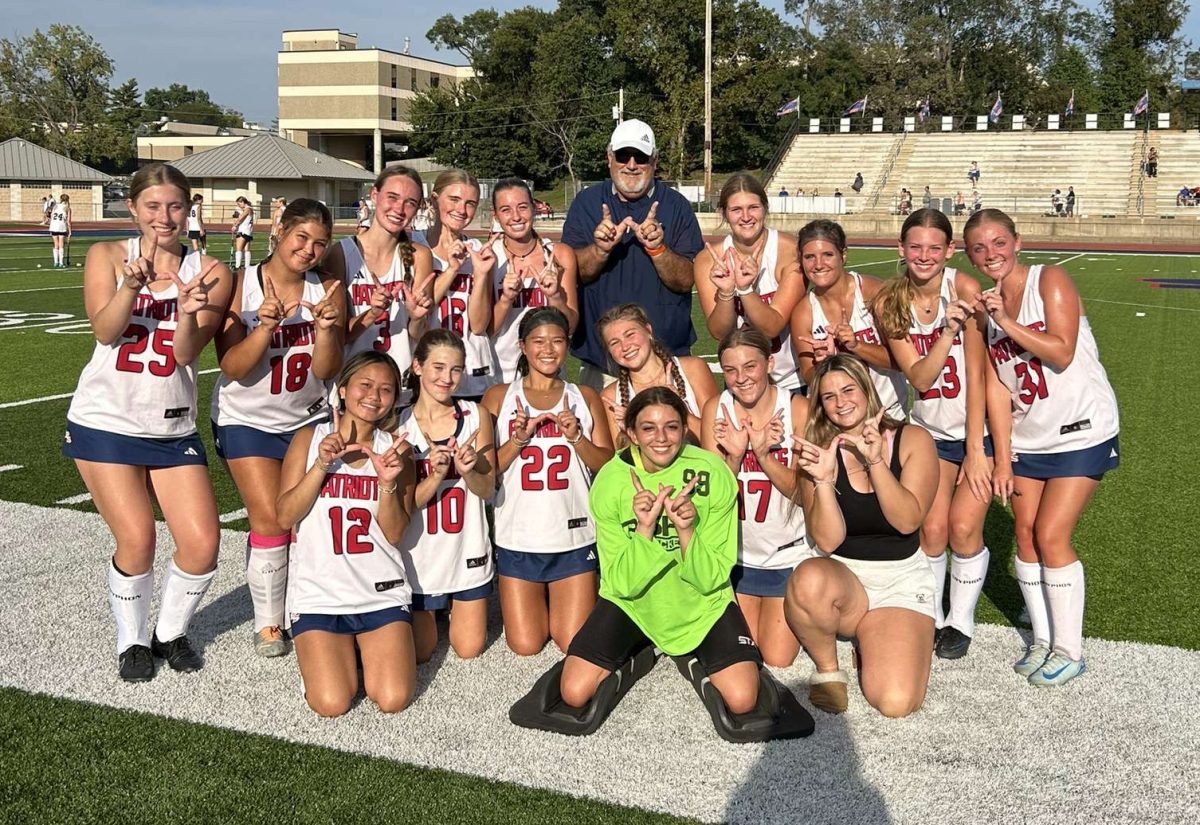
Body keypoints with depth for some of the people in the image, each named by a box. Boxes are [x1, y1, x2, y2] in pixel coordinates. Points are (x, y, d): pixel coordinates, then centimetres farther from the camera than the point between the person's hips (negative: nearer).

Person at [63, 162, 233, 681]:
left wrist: (189, 313, -31)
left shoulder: (207, 272, -1)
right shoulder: (108, 256, 0)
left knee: (202, 543, -6)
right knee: (136, 540, -10)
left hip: (173, 428, 2)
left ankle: (170, 633, 21)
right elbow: (105, 330, -14)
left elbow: (186, 352, -11)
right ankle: (132, 642, 16)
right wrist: (134, 284, -30)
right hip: (106, 422, -2)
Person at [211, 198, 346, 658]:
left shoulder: (327, 291, -7)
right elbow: (232, 368, -17)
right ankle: (267, 623, 7)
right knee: (271, 519, -10)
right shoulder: (241, 286, -14)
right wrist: (265, 326, -32)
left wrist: (326, 328, -28)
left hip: (309, 418, 2)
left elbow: (327, 371, -10)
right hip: (247, 419, -2)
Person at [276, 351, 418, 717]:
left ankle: (362, 646, 18)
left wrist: (388, 482, -18)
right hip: (318, 594, -1)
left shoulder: (396, 449, 4)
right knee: (331, 704, -15)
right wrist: (322, 465, -18)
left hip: (382, 592, 1)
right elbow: (285, 516, -6)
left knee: (393, 700, -13)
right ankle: (334, 650, 17)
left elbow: (394, 534, -1)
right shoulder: (309, 439, 0)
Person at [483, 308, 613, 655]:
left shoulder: (585, 397, 7)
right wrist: (519, 438, -16)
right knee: (525, 646, 0)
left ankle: (555, 601, 31)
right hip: (517, 538, 0)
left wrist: (576, 437, -14)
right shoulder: (500, 397, 4)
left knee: (576, 645, 0)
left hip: (574, 538, 1)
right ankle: (538, 601, 31)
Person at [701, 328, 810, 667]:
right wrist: (734, 455, -27)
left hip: (789, 553, -2)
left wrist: (763, 454, -29)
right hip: (738, 553, 2)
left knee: (778, 660, -2)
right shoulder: (716, 409, -7)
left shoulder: (797, 409, -13)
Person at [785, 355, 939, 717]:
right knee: (808, 579, -40)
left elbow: (907, 521, -16)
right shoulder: (819, 452, -4)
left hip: (902, 581, 0)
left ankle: (867, 642, 13)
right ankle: (827, 668, -10)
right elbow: (827, 542, -13)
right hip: (840, 575, 0)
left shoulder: (912, 440, -3)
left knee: (896, 702, -22)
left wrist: (875, 461, -26)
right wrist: (823, 480, -27)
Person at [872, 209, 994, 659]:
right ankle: (928, 618, 19)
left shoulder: (964, 288, -19)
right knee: (931, 528, -4)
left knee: (963, 525, -8)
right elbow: (918, 377, -16)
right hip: (931, 430, 3)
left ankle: (961, 622, 15)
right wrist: (947, 332, -33)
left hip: (981, 424, -2)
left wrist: (975, 449, -17)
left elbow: (975, 373, -17)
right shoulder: (888, 302, -9)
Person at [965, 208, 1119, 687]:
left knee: (1051, 536, -8)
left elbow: (1062, 352, -23)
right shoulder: (984, 306, 4)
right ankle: (1042, 640, 20)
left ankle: (1069, 650, 7)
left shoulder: (1050, 280, -11)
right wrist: (1002, 458, 0)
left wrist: (1005, 321, -26)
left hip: (1081, 431, -5)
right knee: (1025, 534, 4)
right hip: (1028, 438, 6)